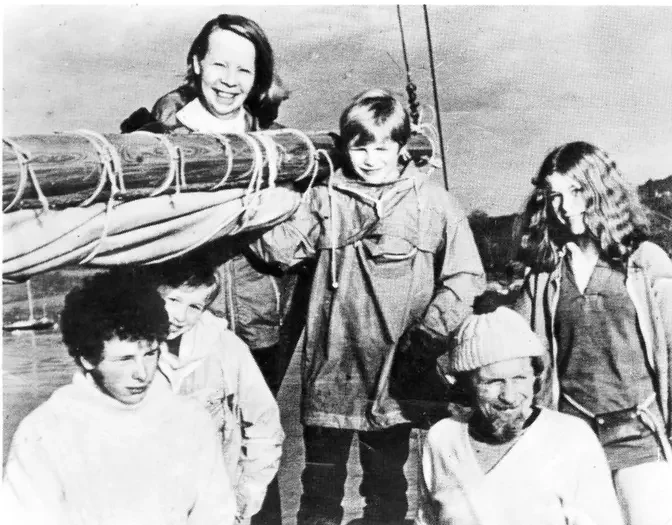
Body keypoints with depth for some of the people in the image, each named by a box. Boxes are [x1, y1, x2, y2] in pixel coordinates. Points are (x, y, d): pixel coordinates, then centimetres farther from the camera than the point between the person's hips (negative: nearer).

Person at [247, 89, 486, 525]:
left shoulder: (434, 202, -2)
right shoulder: (326, 199, 3)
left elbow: (465, 277, -4)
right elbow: (281, 248, -4)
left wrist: (428, 331, -13)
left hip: (394, 374, -1)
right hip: (331, 370, 1)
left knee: (387, 481, 16)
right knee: (321, 481, 14)